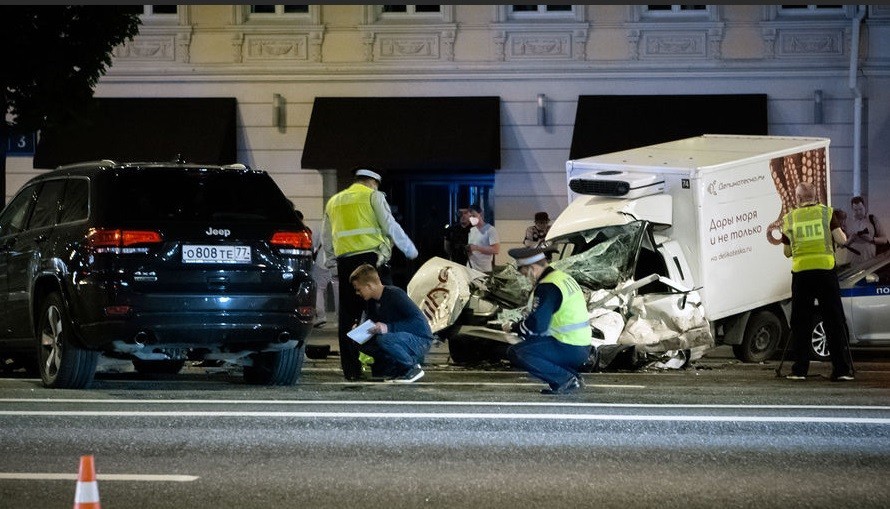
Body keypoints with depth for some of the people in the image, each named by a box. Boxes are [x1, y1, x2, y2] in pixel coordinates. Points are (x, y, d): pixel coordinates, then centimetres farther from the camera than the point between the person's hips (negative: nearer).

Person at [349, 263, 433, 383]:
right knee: (364, 344, -3)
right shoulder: (371, 302, 6)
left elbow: (419, 320, -26)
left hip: (420, 340, -9)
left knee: (384, 339, -33)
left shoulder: (395, 295, -20)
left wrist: (388, 328, -31)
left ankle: (413, 368, -13)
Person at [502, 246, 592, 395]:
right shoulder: (564, 277, 13)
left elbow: (535, 326, -20)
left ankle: (566, 380, -11)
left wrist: (513, 327, -3)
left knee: (515, 353, -13)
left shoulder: (547, 288, -17)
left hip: (570, 350, -10)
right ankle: (571, 375, 13)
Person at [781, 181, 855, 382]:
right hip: (825, 270, 0)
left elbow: (787, 252, 13)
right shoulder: (826, 212, 5)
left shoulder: (789, 218, 7)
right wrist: (843, 235, 22)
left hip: (801, 273, 0)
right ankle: (842, 369, -1)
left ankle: (800, 370, 6)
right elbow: (841, 239, 1)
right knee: (835, 322, 3)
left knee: (801, 323, 8)